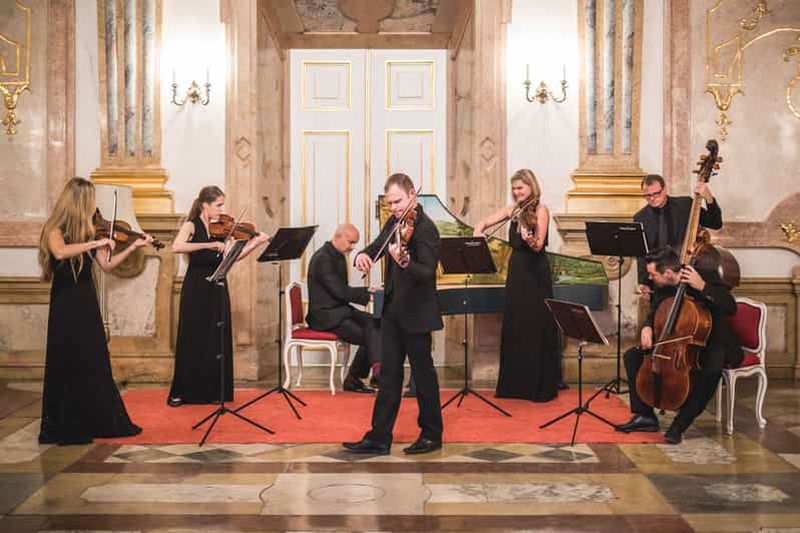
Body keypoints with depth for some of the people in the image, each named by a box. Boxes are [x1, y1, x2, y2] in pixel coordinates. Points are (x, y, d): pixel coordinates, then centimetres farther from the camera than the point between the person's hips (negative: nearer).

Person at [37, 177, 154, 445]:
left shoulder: (86, 231, 9)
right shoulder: (55, 230, -10)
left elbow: (107, 265, 12)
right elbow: (59, 252, -32)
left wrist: (134, 246, 8)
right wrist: (95, 243, -28)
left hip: (87, 304, 7)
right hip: (66, 305, -7)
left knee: (94, 365, 11)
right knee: (69, 366, -1)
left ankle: (99, 421, 20)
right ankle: (66, 427, 8)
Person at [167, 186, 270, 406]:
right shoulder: (191, 225, -6)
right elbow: (176, 247, -26)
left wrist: (255, 243, -5)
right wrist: (208, 244, -32)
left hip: (217, 288, 5)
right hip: (196, 288, -5)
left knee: (217, 340, 6)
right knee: (192, 340, 1)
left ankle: (213, 391, 14)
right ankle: (181, 392, 11)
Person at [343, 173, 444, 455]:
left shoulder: (425, 229, -17)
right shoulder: (393, 223, 7)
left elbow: (427, 273, -26)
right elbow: (376, 247, 15)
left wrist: (403, 262, -46)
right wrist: (363, 255, -9)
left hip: (416, 313, -8)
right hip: (392, 310, 8)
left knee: (423, 373, 5)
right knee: (389, 374, 9)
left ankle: (431, 434, 19)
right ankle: (379, 437, 13)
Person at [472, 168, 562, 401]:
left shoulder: (540, 210, -7)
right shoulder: (512, 209, 10)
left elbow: (538, 246, -17)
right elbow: (484, 223, 14)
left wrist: (530, 239, -39)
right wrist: (477, 236, -7)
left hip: (536, 273, -6)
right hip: (516, 271, 6)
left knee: (536, 329, -3)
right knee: (514, 329, 9)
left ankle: (541, 385, 4)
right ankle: (515, 384, 19)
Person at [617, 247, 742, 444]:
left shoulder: (707, 276, -20)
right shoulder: (663, 287, -3)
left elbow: (731, 308, -29)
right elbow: (654, 314, 13)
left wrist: (702, 287, -36)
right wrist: (647, 327, -10)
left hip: (710, 343, -6)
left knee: (711, 371, -38)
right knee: (633, 356, -5)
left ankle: (679, 425, -23)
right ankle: (645, 416, 0)